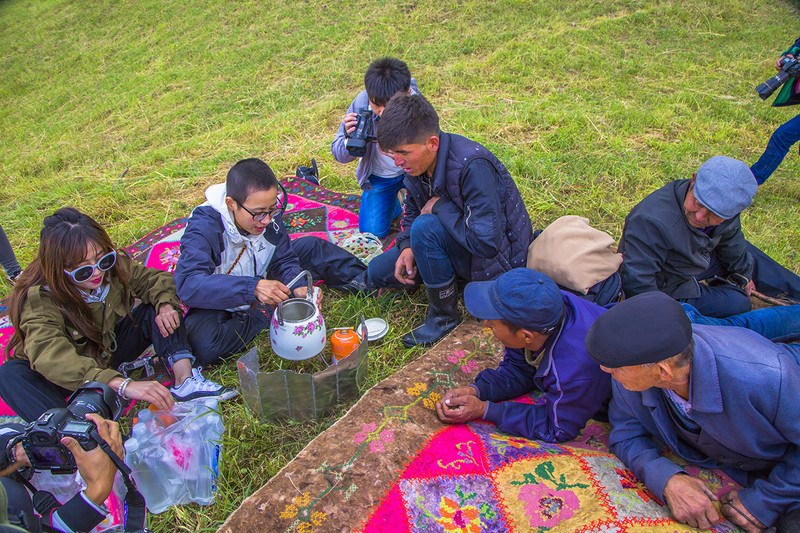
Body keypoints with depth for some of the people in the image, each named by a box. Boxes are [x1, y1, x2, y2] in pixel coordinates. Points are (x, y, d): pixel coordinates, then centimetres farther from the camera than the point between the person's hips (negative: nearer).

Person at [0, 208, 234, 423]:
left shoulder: (113, 267, -17)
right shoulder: (38, 299, -31)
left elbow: (156, 278, -1)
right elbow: (52, 357, -47)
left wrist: (165, 304, -27)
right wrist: (124, 385, -61)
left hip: (110, 352, 4)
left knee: (155, 308, -15)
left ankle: (185, 379, -32)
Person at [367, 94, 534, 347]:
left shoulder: (473, 166, -33)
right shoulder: (417, 160, -9)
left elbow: (486, 243, -37)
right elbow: (412, 210, 9)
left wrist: (440, 206, -26)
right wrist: (407, 247, -10)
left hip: (497, 258, -8)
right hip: (456, 241, 8)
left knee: (425, 228, -33)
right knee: (378, 272, 1)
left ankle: (444, 314, -14)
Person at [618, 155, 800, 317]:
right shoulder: (654, 223, -45)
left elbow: (729, 238, 8)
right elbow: (637, 281, -40)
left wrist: (743, 273, 24)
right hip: (665, 290, -8)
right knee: (737, 302, -4)